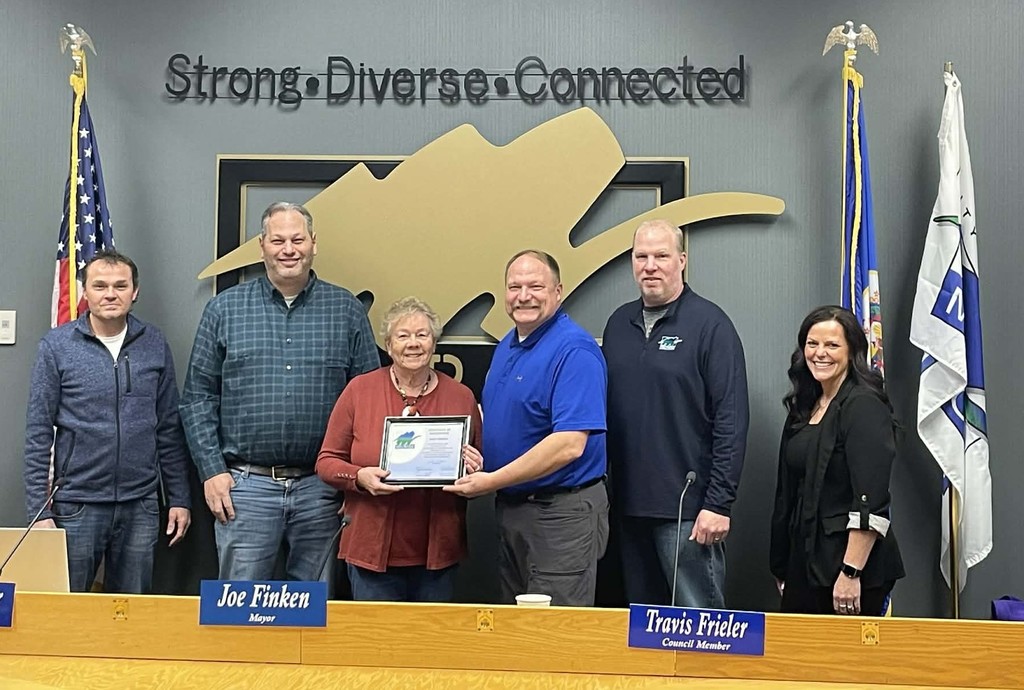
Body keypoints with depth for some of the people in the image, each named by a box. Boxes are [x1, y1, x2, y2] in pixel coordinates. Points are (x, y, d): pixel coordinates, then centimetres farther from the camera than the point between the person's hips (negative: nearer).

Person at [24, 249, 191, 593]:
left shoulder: (155, 344, 3)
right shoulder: (56, 346, -3)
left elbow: (169, 429, 7)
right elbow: (38, 435, -2)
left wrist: (179, 498, 5)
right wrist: (39, 510, -6)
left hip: (141, 504, 2)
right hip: (77, 505, -2)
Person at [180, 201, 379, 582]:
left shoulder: (346, 310, 5)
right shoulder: (224, 309, 5)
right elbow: (198, 397, 5)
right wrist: (211, 470, -2)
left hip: (321, 489, 1)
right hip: (245, 486, 0)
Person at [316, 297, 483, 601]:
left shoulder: (461, 397, 5)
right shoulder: (359, 390, 1)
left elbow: (481, 467, 13)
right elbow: (327, 461, 4)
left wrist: (474, 472, -9)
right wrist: (359, 477, -15)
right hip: (373, 550, -1)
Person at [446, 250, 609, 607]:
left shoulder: (574, 350, -17)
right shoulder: (506, 346, 12)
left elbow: (569, 444, -26)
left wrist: (492, 481, -21)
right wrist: (477, 455, 1)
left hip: (562, 514, -9)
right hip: (510, 508, 9)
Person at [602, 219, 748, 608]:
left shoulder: (709, 323, -7)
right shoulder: (619, 323, 10)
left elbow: (732, 421, -11)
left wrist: (719, 503, -15)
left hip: (688, 508, -6)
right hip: (628, 504, 6)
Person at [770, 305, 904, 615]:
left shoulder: (864, 406, -11)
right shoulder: (803, 408, 13)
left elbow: (871, 502, -19)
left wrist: (851, 572, -23)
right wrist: (781, 569, 16)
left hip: (852, 565, -7)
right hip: (804, 561, 7)